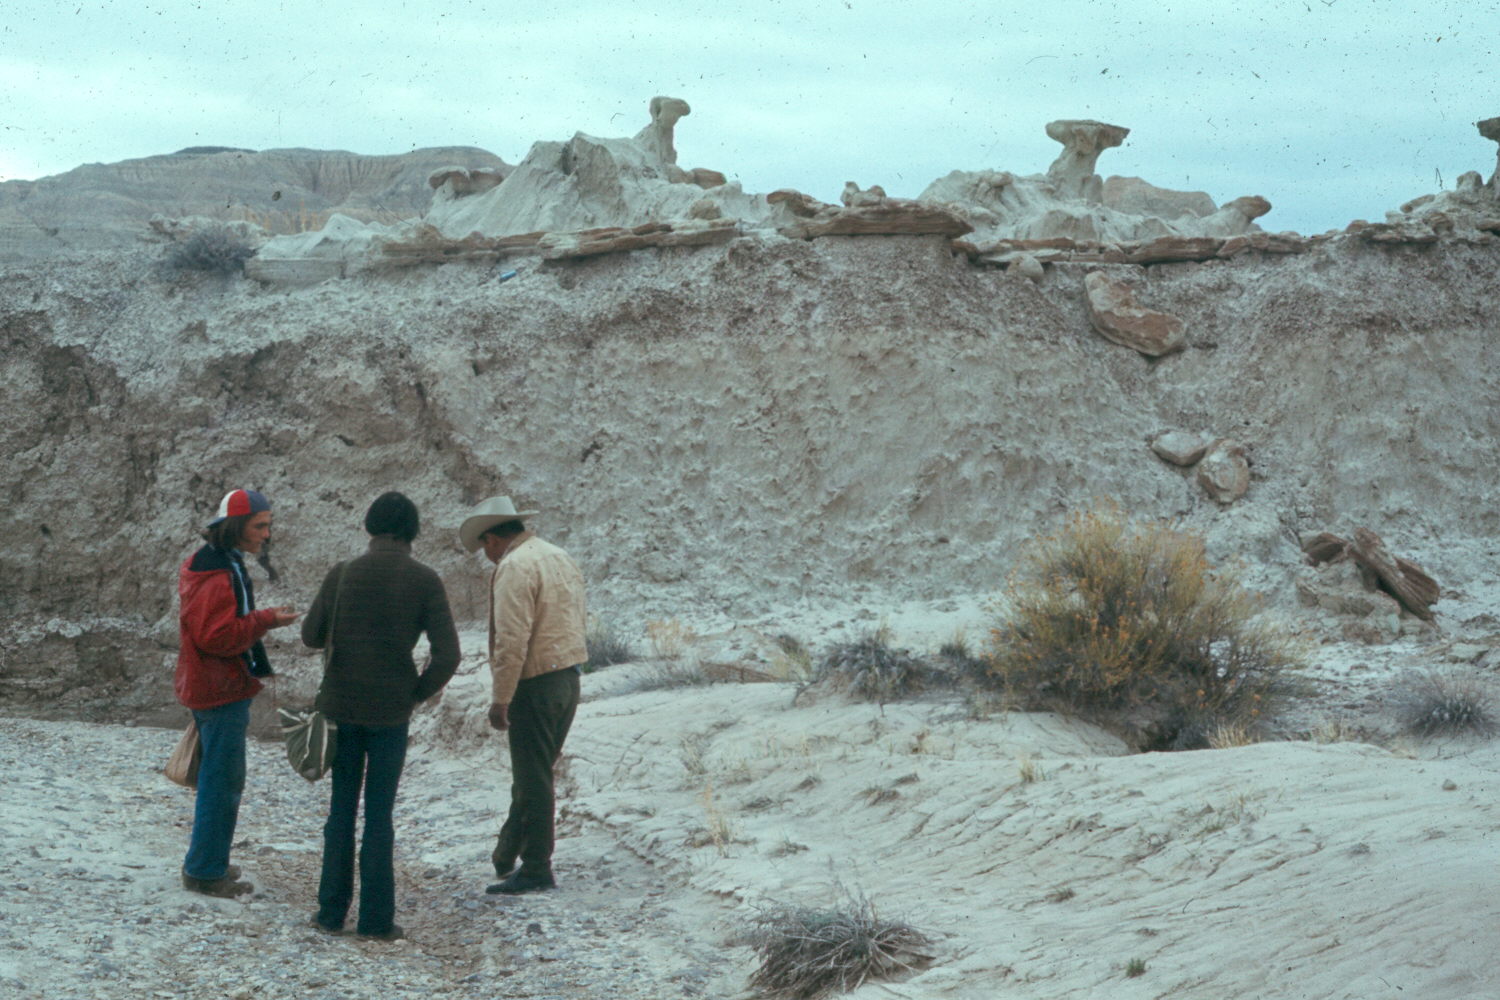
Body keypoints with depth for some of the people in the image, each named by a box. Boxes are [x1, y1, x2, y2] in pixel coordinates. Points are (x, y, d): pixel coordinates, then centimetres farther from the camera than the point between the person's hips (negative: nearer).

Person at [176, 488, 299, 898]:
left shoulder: (222, 564, 13)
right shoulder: (216, 575, -20)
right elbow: (217, 636, -25)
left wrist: (261, 620, 11)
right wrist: (265, 620, -21)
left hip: (215, 688, 11)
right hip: (222, 691, -11)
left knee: (218, 778, 18)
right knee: (223, 781, -4)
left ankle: (206, 862, 27)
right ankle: (206, 872, 2)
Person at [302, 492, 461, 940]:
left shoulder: (341, 574, -5)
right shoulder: (425, 581, -8)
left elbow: (311, 636, 3)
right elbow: (447, 655, -13)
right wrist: (417, 694, 2)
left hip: (341, 706, 1)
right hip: (391, 712, -1)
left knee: (342, 809, 13)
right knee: (380, 814, 7)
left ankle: (332, 910, 15)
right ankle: (377, 917, 8)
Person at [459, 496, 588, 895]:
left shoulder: (515, 566, -14)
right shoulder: (562, 558, 14)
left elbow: (512, 639, -21)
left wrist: (500, 698, -17)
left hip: (536, 685, -9)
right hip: (569, 678, 9)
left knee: (533, 779, 0)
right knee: (535, 774, 17)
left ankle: (536, 870, 6)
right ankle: (507, 854, 29)